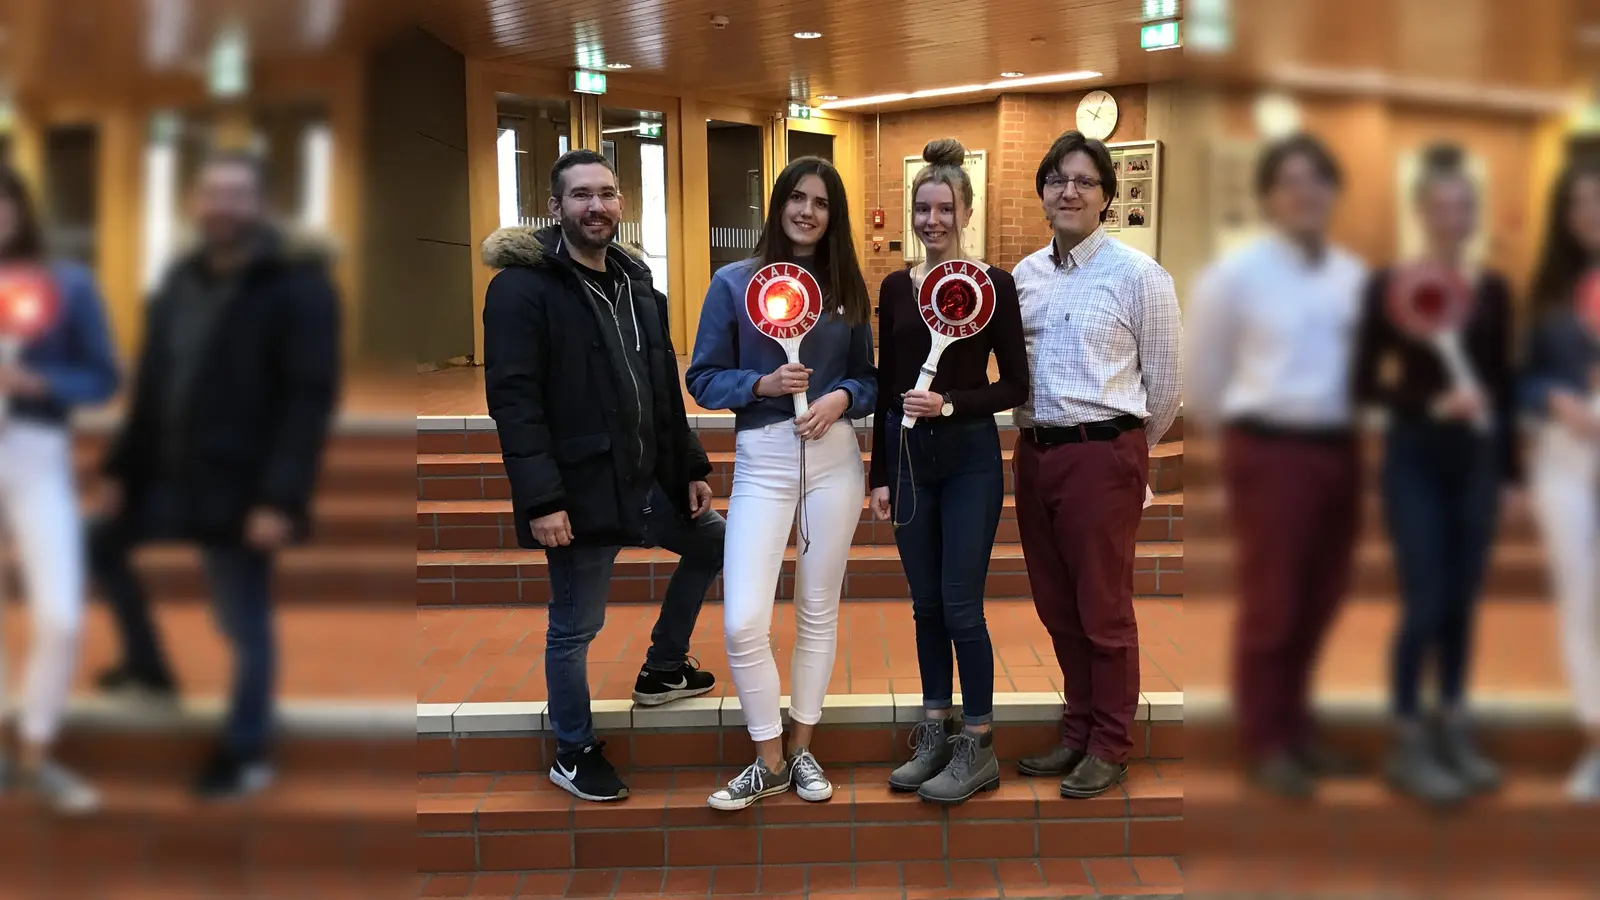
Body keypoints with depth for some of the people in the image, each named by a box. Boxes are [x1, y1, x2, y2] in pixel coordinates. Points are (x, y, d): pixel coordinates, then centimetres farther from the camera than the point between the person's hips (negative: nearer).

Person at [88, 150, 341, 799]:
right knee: (100, 543, 23)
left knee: (245, 626, 3)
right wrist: (122, 469, 11)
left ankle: (248, 755, 22)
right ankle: (148, 667, 42)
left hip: (241, 489, -8)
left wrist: (281, 498, -25)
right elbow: (151, 385, 14)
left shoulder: (299, 282, -13)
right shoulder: (181, 278, 10)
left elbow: (311, 399, -19)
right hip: (170, 476, 8)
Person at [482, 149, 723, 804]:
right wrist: (540, 499, -25)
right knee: (574, 629, 4)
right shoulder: (523, 285, -13)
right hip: (579, 490, -8)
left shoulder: (635, 280, 12)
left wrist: (691, 467, 14)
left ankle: (661, 670, 39)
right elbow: (512, 399, -20)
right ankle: (573, 754, 26)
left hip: (645, 480, 8)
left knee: (714, 543, 23)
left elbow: (665, 387, 17)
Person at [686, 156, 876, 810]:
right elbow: (703, 378, 0)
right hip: (762, 460, -2)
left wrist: (842, 397, -10)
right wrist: (762, 383, -17)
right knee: (743, 622, -10)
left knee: (819, 610, 10)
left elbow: (870, 377, 11)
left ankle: (801, 748, 26)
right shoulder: (733, 282, 0)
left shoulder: (848, 289, 8)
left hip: (834, 456, 3)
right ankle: (769, 761, 10)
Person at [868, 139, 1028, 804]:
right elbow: (885, 386, 8)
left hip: (969, 456, -4)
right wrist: (879, 474, 6)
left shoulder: (993, 283, -5)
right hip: (908, 456, 4)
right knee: (925, 603, 11)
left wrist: (950, 404, -19)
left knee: (960, 604, -3)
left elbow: (1015, 384, -5)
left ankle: (978, 747, 10)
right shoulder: (894, 287, 7)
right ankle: (935, 734, 23)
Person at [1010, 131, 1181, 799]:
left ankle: (1110, 745, 21)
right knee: (1056, 606, 15)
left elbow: (1164, 386, -1)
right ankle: (1077, 731, 32)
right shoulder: (1025, 274, 9)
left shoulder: (1137, 275, -7)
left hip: (1102, 455, -5)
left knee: (1104, 608, 4)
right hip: (1035, 452, 6)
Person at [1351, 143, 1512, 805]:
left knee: (1462, 602, 10)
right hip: (1415, 460, -4)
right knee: (1425, 604, -5)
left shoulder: (1493, 290, 7)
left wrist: (1510, 464, 9)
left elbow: (1504, 383, 11)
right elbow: (1366, 385, -6)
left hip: (1476, 461, 4)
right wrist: (1431, 403, -19)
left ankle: (1453, 733, 23)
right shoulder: (1388, 288, -5)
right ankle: (1407, 745, 8)